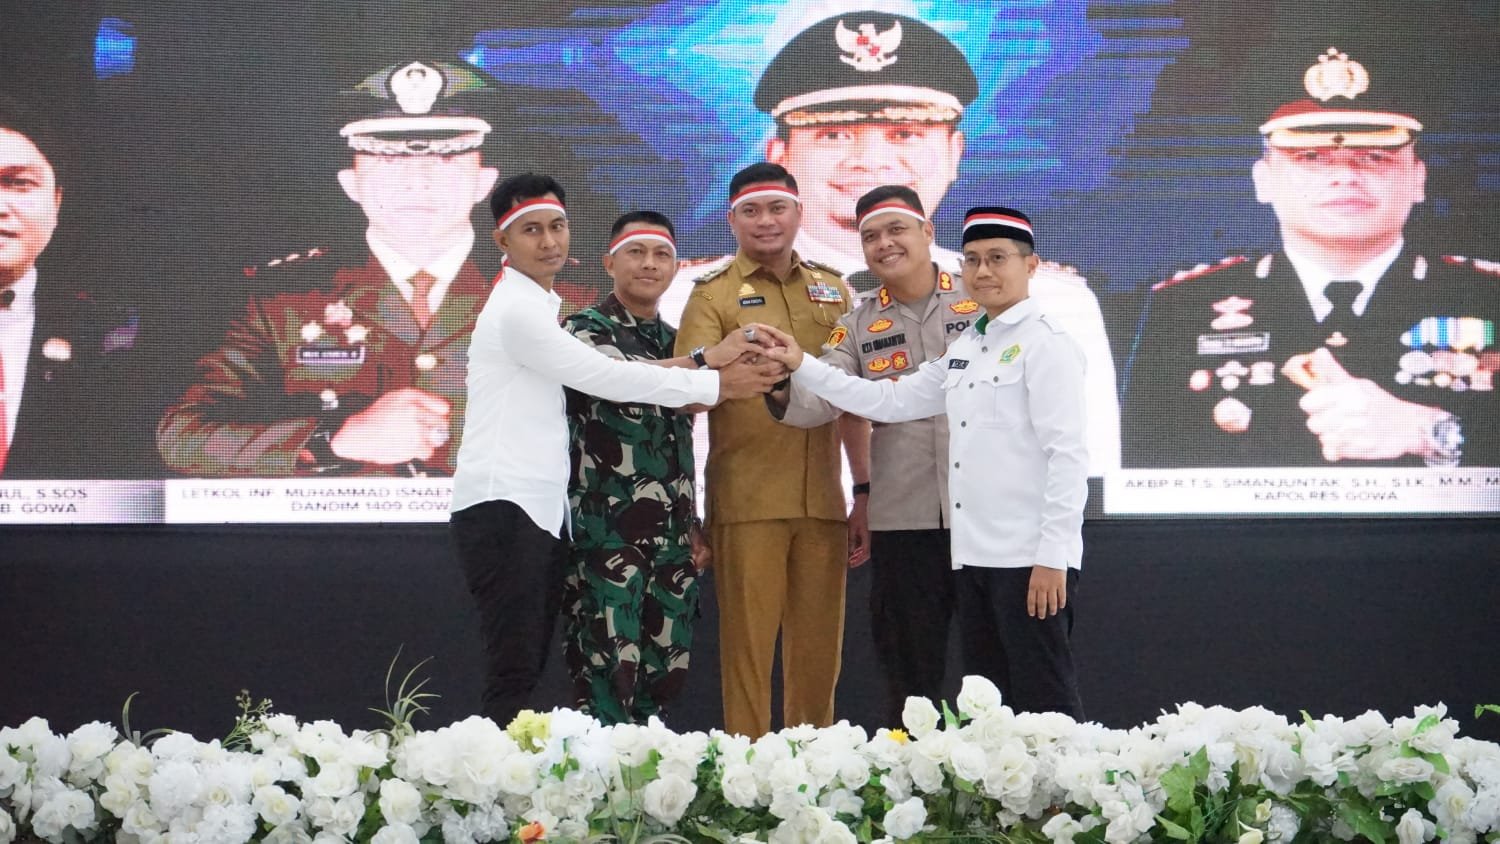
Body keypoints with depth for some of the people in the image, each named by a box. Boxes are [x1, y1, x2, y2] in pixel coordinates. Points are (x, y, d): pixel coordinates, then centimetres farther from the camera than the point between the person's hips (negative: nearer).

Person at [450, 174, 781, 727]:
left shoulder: (537, 307, 22)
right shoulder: (516, 309, -11)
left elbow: (608, 373, 13)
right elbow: (609, 379, -13)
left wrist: (706, 358, 1)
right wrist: (718, 385, -9)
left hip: (540, 510, 10)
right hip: (502, 508, -10)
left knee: (527, 671, 8)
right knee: (514, 674, -12)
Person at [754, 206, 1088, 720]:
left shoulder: (1046, 345, -8)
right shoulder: (965, 349, 17)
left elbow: (1067, 455, -13)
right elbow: (891, 401, 19)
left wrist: (1053, 557, -18)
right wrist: (802, 367, 14)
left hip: (1031, 559, -8)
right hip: (976, 557, 8)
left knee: (1044, 704, -6)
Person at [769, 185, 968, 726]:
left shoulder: (981, 301, 3)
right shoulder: (859, 325, 9)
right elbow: (821, 400, -6)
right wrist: (782, 390, -28)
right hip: (902, 519, 2)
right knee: (910, 670, 9)